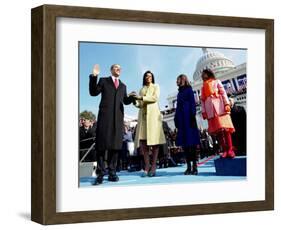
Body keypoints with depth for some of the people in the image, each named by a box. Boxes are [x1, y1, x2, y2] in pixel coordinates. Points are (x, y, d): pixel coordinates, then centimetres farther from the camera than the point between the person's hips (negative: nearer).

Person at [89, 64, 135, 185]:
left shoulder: (123, 86, 26)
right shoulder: (103, 81, 15)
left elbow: (125, 101, 21)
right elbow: (93, 92, 4)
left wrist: (132, 97, 0)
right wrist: (94, 77, -6)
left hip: (118, 116, 4)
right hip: (105, 115, -4)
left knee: (115, 144, -1)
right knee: (102, 144, -8)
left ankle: (112, 172, 2)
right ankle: (101, 173, -7)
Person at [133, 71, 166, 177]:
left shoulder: (155, 86, 13)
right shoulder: (142, 89, 24)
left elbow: (155, 98, -4)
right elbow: (140, 104, 19)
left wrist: (142, 98, -9)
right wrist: (136, 102, -3)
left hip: (153, 113, -4)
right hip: (143, 114, 4)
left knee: (154, 139, -10)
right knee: (143, 140, -8)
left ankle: (153, 166, -11)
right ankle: (147, 166, -8)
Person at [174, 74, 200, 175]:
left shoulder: (189, 90, 2)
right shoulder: (180, 92, 21)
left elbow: (192, 103, -6)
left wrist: (192, 116, -16)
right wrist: (176, 120, 14)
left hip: (188, 117, -7)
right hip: (181, 119, 7)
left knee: (191, 140, -10)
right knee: (184, 142, 1)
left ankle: (194, 166, -12)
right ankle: (188, 166, 1)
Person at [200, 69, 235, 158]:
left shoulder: (216, 82, 14)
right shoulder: (203, 87, 23)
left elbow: (223, 93, 3)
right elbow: (202, 100, 17)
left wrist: (227, 104, -11)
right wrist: (203, 111, 4)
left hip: (220, 107, -3)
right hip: (210, 110, 3)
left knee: (225, 128, -12)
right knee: (217, 130, -5)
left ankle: (230, 150, -15)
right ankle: (224, 151, -7)